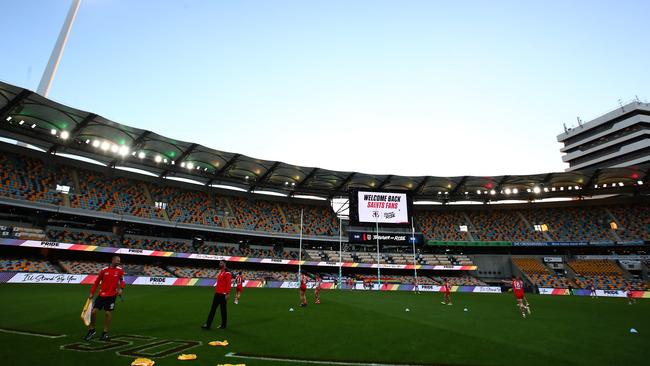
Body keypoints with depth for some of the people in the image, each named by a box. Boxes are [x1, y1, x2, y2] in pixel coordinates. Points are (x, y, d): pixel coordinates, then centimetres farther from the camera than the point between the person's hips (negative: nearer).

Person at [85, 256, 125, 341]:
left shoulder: (120, 270, -3)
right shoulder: (104, 270, -4)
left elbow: (122, 280, 6)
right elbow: (97, 281, 5)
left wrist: (120, 288, -11)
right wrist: (92, 293, 5)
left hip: (111, 295, -1)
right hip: (101, 295, 1)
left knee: (108, 313, 2)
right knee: (93, 311, 1)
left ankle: (105, 332, 19)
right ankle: (91, 330, 26)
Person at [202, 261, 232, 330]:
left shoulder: (227, 273, -14)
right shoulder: (220, 272, 15)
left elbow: (229, 284, -19)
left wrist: (227, 294, -22)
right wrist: (216, 291, 19)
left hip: (223, 295, -9)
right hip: (217, 294, 9)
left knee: (223, 310, 3)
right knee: (212, 309, 10)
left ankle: (223, 325, 16)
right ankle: (208, 325, 17)